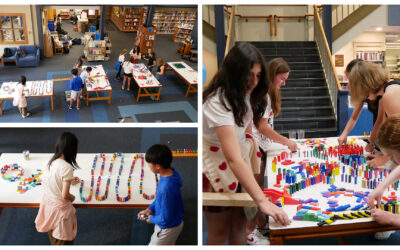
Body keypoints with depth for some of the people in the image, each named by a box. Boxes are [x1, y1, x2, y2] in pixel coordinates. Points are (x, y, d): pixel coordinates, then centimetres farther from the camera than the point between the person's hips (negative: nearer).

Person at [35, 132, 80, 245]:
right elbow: (65, 195, -26)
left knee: (53, 238, 29)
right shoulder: (67, 167, -30)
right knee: (63, 241, 14)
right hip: (59, 207, -7)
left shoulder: (50, 162, -7)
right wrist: (72, 198, -4)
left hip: (47, 203, 7)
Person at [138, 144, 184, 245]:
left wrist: (152, 219, -10)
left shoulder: (167, 188, -39)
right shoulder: (170, 172, -11)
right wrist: (150, 209, 2)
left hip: (168, 228, -8)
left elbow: (165, 219, -28)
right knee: (168, 245, 29)